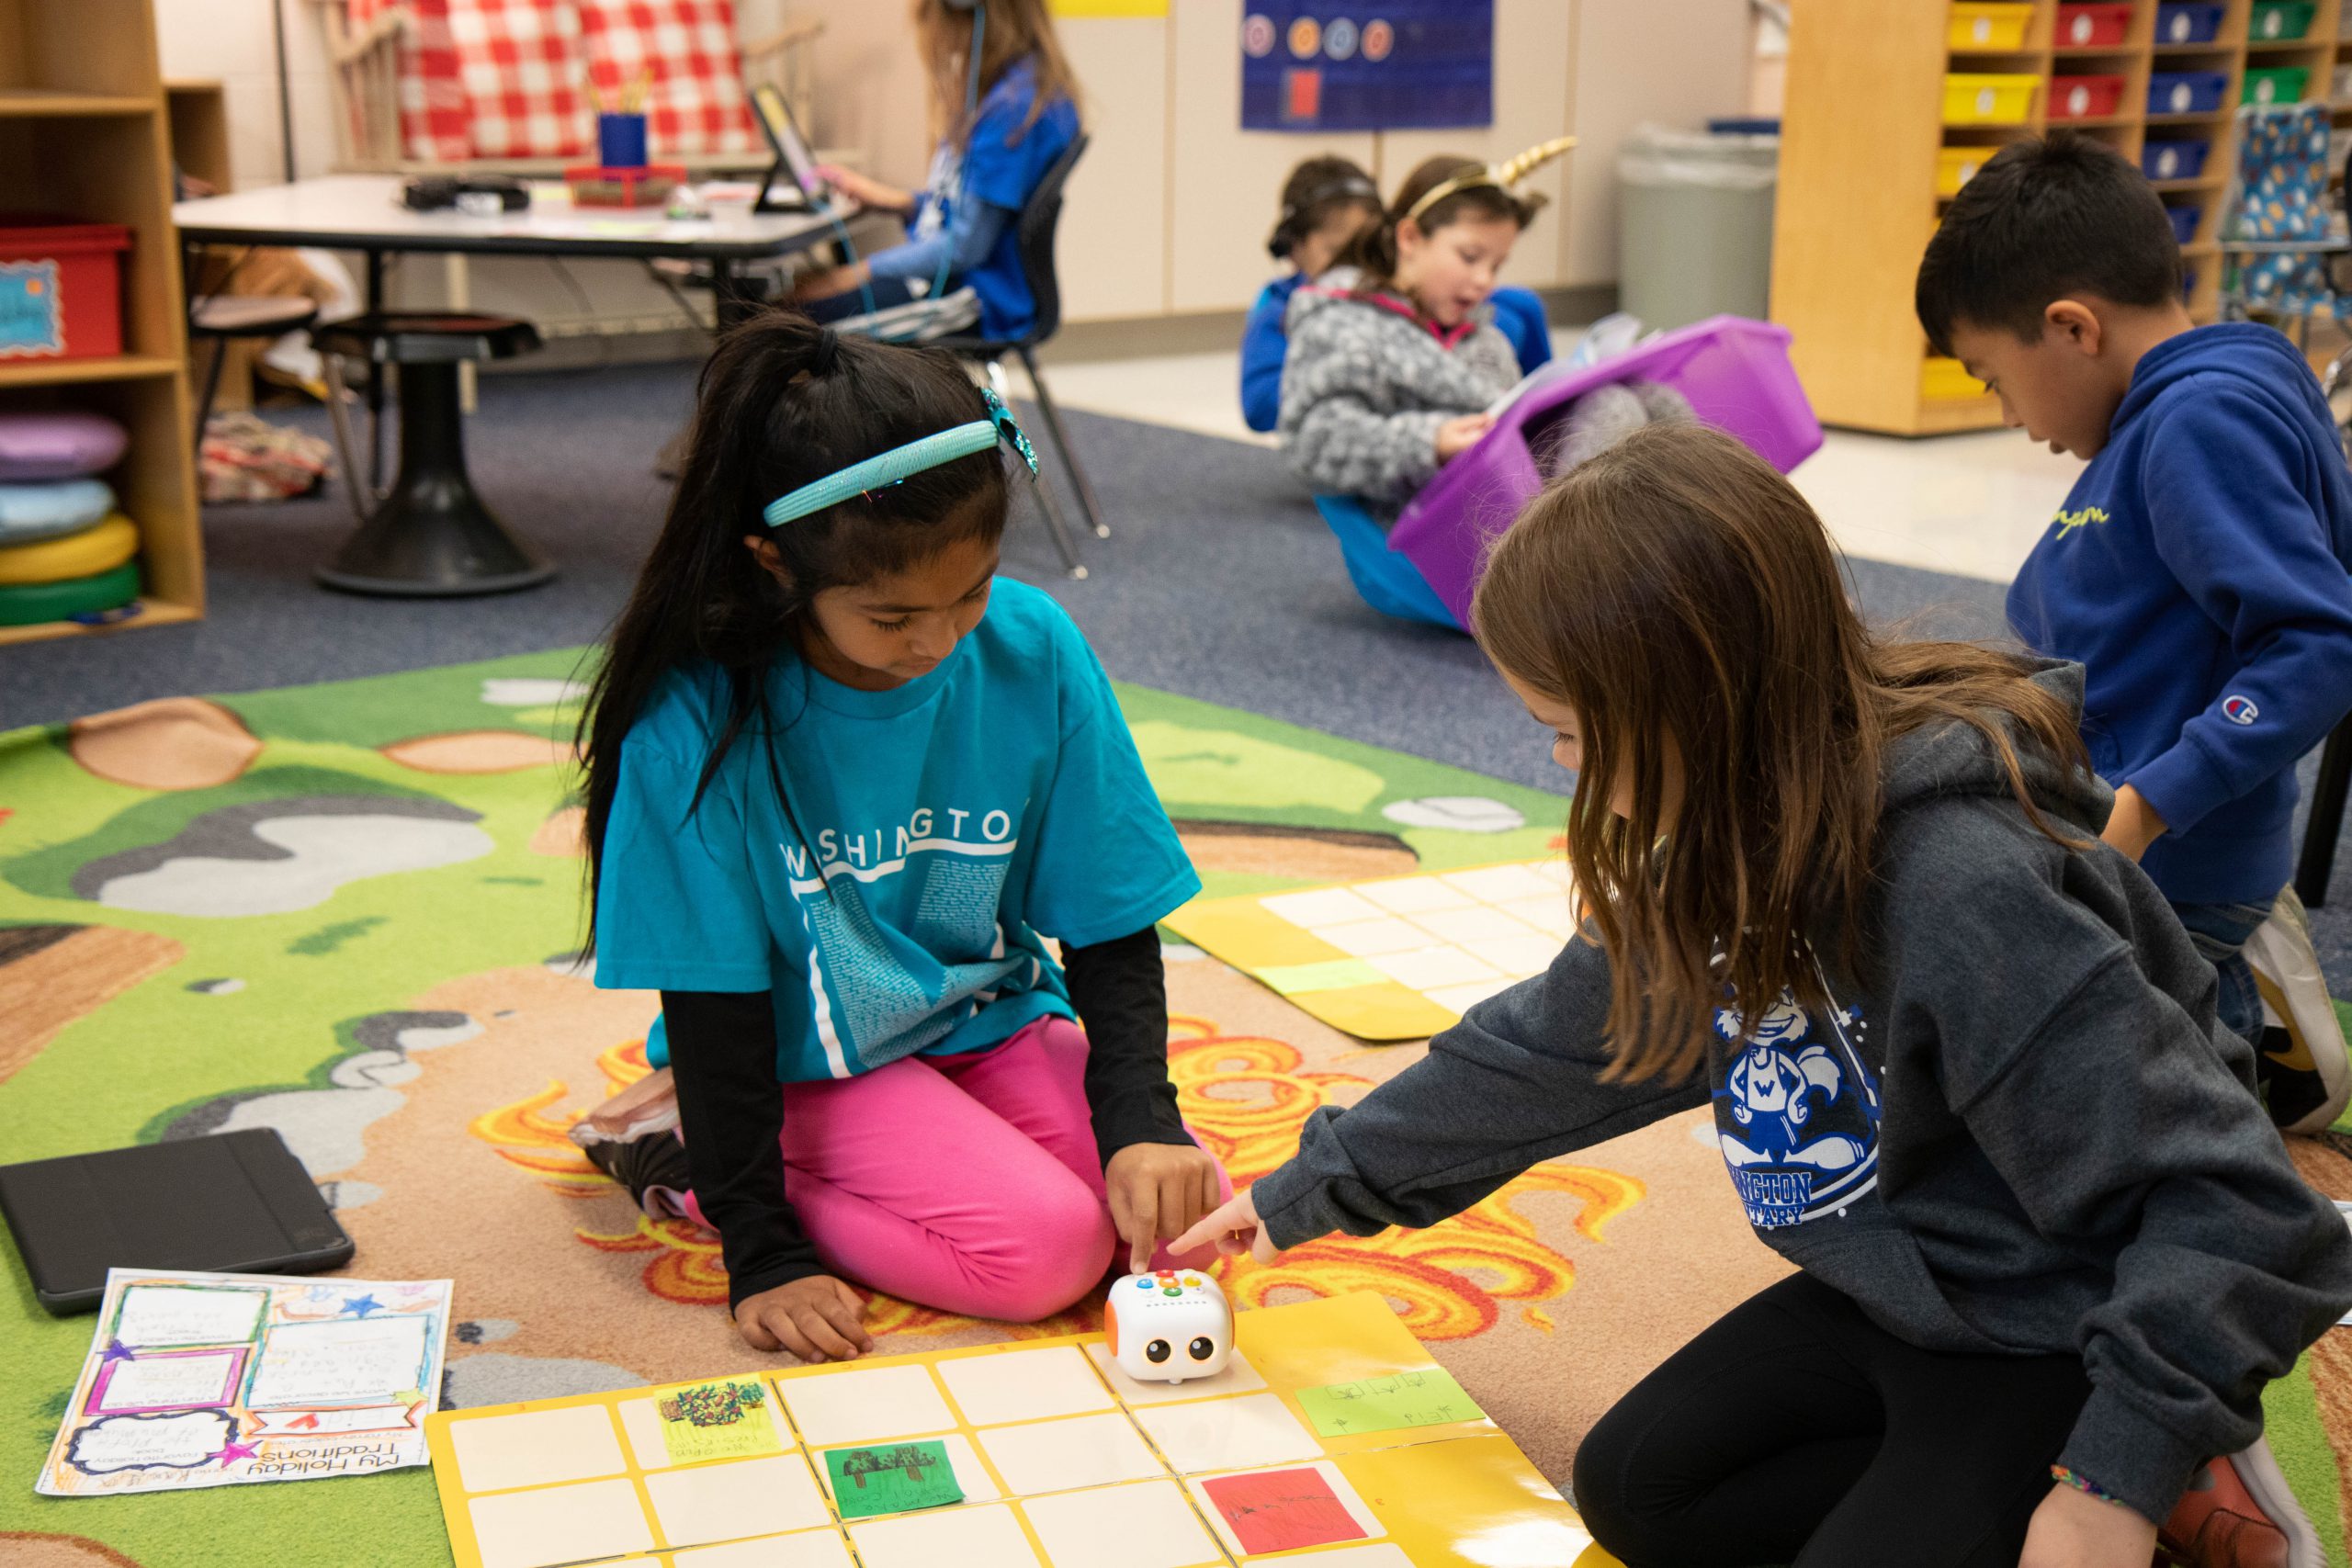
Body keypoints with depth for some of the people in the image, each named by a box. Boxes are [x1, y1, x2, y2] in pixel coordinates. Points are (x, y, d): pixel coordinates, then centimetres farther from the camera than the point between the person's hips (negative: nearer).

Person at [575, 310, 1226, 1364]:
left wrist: (1140, 1121, -18)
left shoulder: (1033, 651, -14)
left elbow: (1111, 929, -5)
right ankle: (693, 1165, -3)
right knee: (1045, 1251, -24)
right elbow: (713, 1006, -16)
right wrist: (764, 1252, -16)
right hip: (813, 1065, -5)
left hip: (995, 1023, 5)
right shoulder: (697, 723, -24)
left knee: (1185, 1213, -14)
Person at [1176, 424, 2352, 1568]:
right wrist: (1312, 1191, 14)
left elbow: (2230, 1201, -31)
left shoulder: (1965, 893, -35)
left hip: (2064, 1341, -9)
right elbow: (1545, 1046, 8)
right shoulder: (1731, 850, -5)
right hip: (1890, 1298, 9)